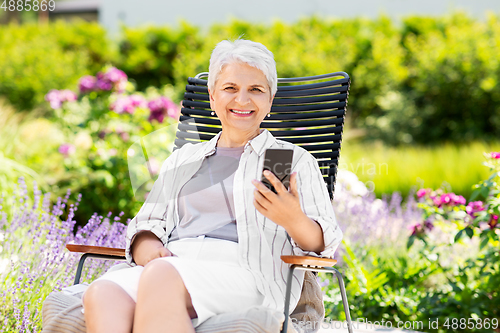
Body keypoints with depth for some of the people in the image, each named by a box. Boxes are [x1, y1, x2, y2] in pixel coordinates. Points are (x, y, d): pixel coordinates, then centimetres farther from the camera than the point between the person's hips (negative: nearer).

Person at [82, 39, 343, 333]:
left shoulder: (295, 160, 19)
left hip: (242, 270, -4)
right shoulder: (183, 159, 31)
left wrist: (293, 221, -16)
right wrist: (146, 247, -2)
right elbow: (148, 222, 25)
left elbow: (323, 244, 8)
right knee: (101, 295, -33)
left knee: (161, 277, -39)